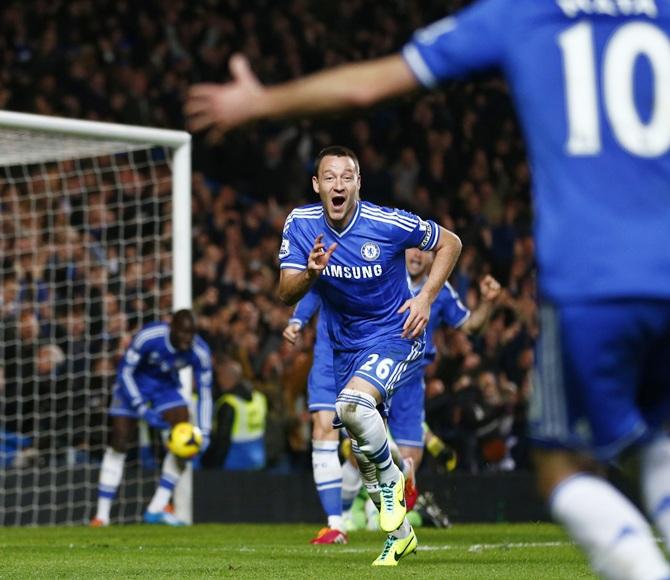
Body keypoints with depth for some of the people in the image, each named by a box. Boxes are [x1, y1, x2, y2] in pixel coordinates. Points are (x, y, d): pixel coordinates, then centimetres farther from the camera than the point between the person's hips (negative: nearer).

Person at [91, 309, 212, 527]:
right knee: (119, 443, -11)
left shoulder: (200, 352, -22)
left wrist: (204, 433, -20)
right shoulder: (148, 336, -33)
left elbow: (204, 393, -12)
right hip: (134, 381, -3)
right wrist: (142, 409, -31)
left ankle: (157, 508, -10)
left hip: (167, 384, 3)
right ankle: (102, 514, -4)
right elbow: (124, 372, -24)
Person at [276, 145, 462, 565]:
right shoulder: (300, 224, -8)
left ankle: (391, 479, -5)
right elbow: (286, 295, -11)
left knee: (351, 404, -32)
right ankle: (400, 533, 29)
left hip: (395, 335, -5)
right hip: (345, 345, 5)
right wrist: (310, 273, -32)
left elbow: (450, 243, -3)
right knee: (363, 449, 9)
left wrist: (426, 298, -13)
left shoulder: (388, 223, -19)